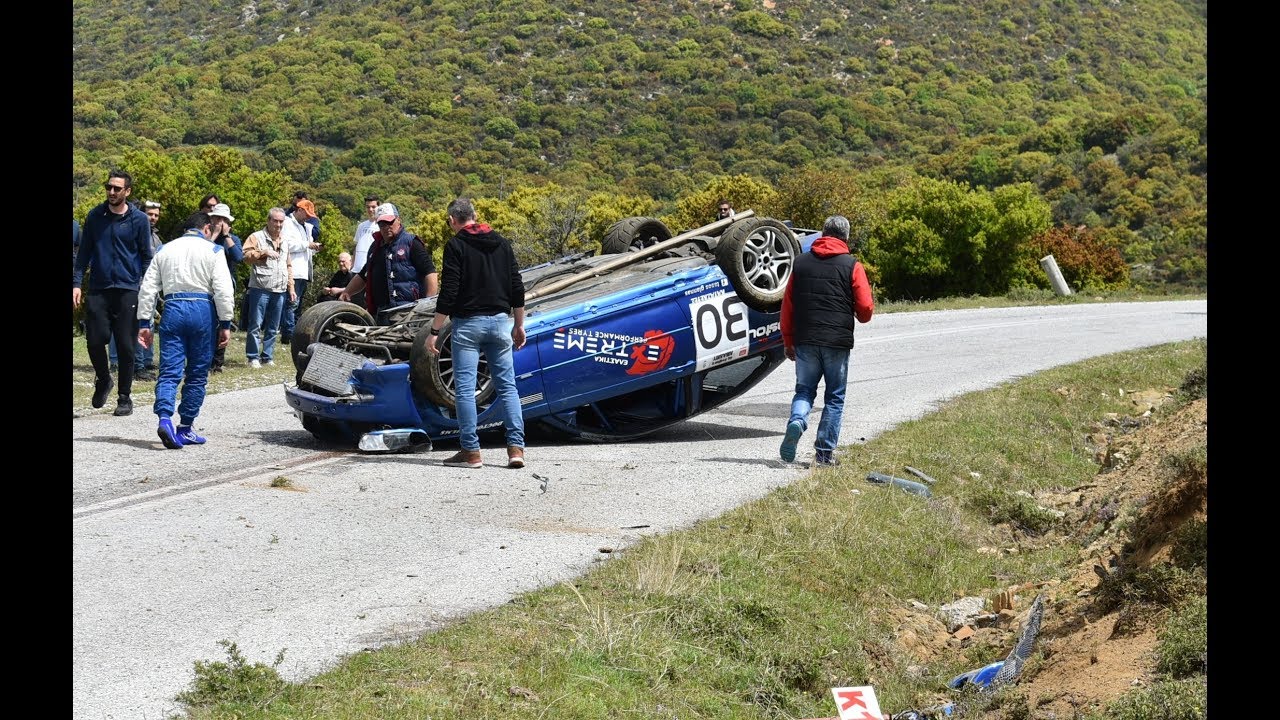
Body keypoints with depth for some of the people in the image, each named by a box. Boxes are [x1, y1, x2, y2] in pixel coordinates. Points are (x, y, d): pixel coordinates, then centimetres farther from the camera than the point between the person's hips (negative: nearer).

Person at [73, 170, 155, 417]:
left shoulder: (139, 220, 0)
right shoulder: (95, 216, 7)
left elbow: (146, 257, 5)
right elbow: (84, 252, 11)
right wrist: (76, 283, 2)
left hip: (127, 291, -2)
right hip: (98, 289, 2)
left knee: (125, 345, 0)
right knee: (95, 340, -4)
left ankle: (124, 398, 12)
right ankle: (103, 380, 25)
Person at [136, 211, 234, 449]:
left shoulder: (165, 250, 14)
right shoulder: (212, 251, 3)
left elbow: (148, 288, 11)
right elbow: (223, 290, -6)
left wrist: (144, 322, 13)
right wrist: (225, 324, -3)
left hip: (172, 309, 3)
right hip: (202, 309, -2)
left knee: (169, 371, -1)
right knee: (197, 374, 8)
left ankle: (165, 419, -22)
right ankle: (186, 427, 10)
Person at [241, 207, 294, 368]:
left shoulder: (284, 241, 20)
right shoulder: (257, 237, 2)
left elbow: (288, 266, 25)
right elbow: (246, 255, -10)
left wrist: (291, 287, 19)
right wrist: (263, 252, -20)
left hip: (280, 291, 6)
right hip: (260, 289, -6)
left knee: (273, 328, 8)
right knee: (255, 325, -5)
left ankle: (267, 356, 15)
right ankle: (253, 357, -1)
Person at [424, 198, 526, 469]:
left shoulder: (456, 245, -5)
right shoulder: (502, 243, 11)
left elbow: (449, 293, -11)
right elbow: (517, 289, 10)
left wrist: (435, 331, -8)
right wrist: (519, 325, 19)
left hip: (468, 323, -5)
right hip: (500, 322, 5)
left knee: (465, 389, 1)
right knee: (507, 386, 7)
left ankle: (471, 451, 0)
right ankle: (516, 448, -1)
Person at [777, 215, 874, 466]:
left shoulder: (801, 262, 8)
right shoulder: (852, 266, -2)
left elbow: (787, 305, 8)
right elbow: (865, 309, -5)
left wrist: (788, 341, 15)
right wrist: (861, 316, 19)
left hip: (805, 341, 2)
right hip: (838, 342, -2)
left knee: (804, 389, 13)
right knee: (834, 397, 8)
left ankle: (797, 421, -17)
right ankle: (825, 452, 7)